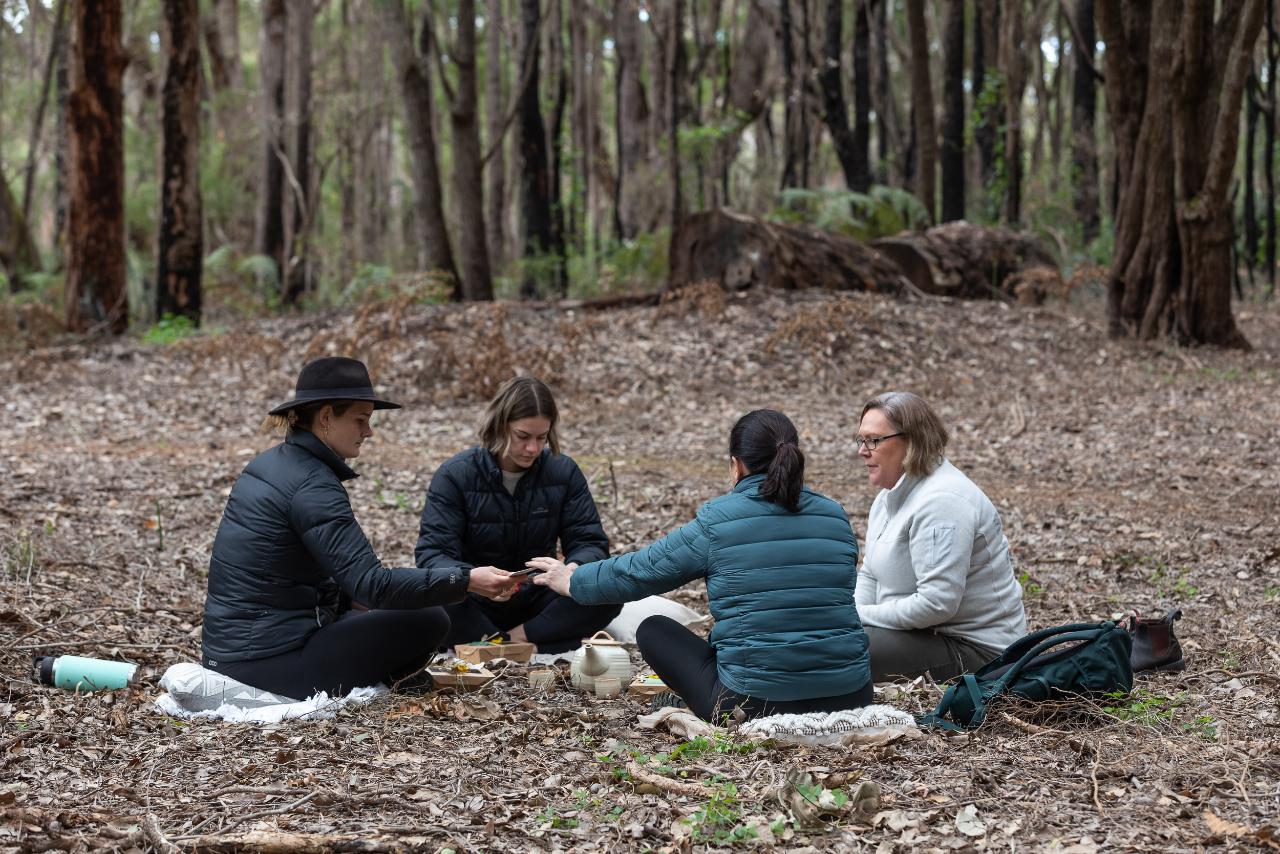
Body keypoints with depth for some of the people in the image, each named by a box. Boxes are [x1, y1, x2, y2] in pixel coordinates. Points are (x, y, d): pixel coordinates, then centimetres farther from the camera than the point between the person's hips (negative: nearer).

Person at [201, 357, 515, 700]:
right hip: (267, 664, -10)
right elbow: (372, 585, -25)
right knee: (428, 622, -7)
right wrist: (465, 580, -25)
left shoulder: (269, 463, 11)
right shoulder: (313, 486, -18)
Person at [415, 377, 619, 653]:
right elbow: (431, 555, -18)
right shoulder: (454, 475, -11)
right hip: (476, 606, -3)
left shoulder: (564, 472, -2)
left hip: (537, 603, 3)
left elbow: (590, 543, -4)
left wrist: (575, 568, -30)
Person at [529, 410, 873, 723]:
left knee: (653, 630, 17)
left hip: (754, 703, -4)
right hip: (851, 697, 4)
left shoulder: (717, 521, -5)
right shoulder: (836, 517, 7)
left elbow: (638, 572, 8)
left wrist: (572, 580, 27)